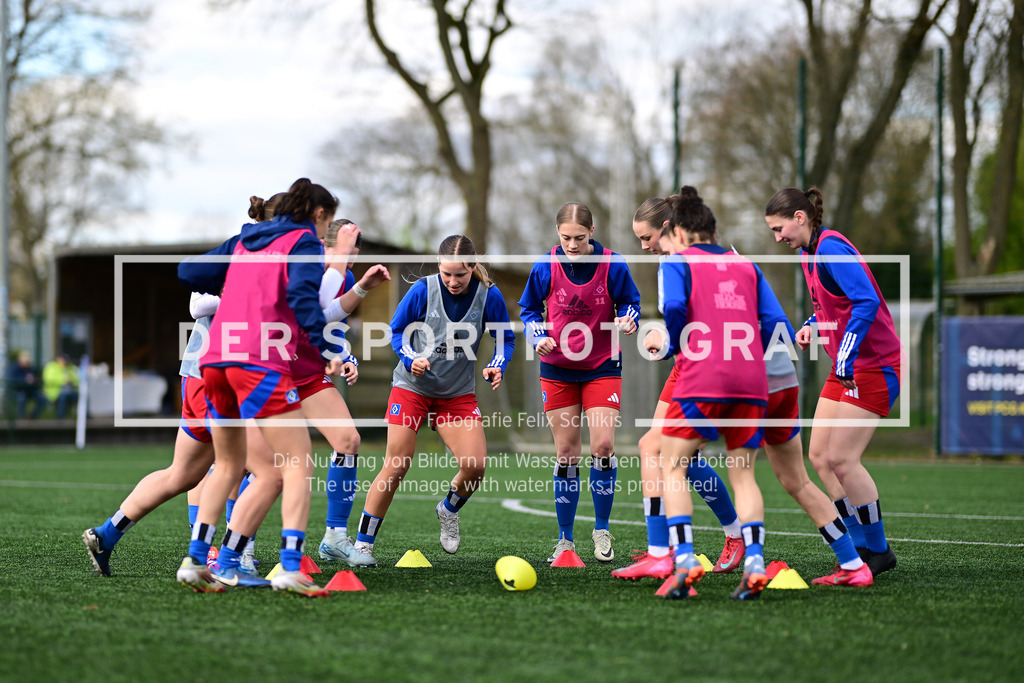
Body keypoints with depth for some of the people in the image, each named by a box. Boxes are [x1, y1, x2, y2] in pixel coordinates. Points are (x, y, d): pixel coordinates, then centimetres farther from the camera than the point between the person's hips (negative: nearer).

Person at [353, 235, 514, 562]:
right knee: (396, 466, -6)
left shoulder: (489, 296, -12)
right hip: (412, 386, -2)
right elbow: (396, 330, -1)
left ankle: (449, 510, 22)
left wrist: (497, 366, -17)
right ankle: (363, 543, 4)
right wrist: (411, 359, -18)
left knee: (475, 466, -12)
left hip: (458, 393, 2)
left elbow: (505, 338, 2)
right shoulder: (423, 290, -14)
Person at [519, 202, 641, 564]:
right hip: (558, 369, 1)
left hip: (602, 367, -1)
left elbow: (630, 302, 5)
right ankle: (565, 540, 12)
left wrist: (627, 320, -17)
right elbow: (529, 309, 7)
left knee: (603, 445, -11)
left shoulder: (613, 266, -10)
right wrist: (539, 336, -11)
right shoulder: (545, 268, -8)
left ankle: (601, 529, 9)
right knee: (566, 452, 2)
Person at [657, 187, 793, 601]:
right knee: (742, 474, 11)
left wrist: (677, 348, 4)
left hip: (702, 379, -4)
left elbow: (674, 306, -12)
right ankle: (754, 563, -6)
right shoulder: (746, 266, 23)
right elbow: (777, 324, 12)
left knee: (672, 467, 6)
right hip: (751, 381, 4)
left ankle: (684, 559, -10)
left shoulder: (677, 262, 10)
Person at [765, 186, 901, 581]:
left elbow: (867, 301, -25)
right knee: (819, 456, 5)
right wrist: (812, 326, 6)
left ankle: (878, 552, 0)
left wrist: (846, 357, -28)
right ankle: (862, 547, 12)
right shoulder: (810, 254, 12)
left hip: (874, 365, -10)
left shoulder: (831, 249, -17)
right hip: (846, 367, 10)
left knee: (841, 458, -12)